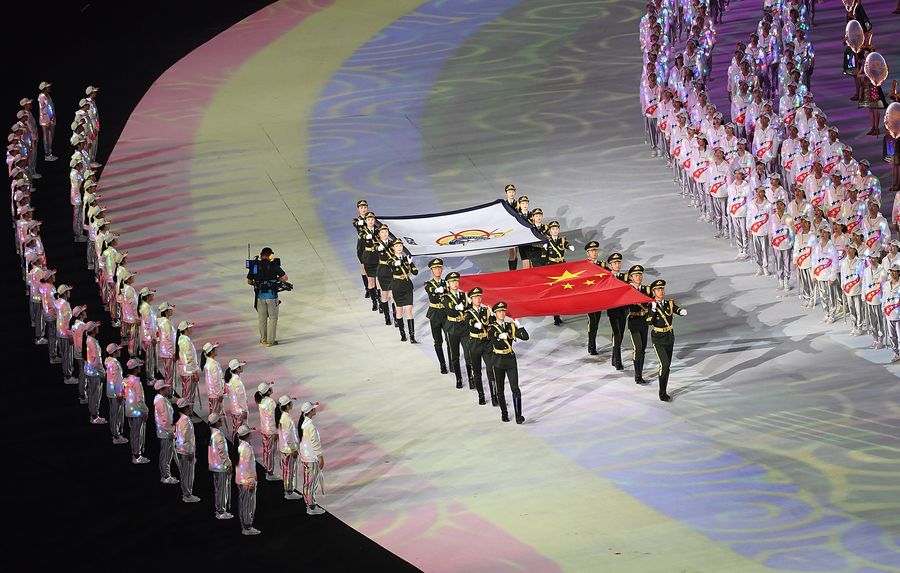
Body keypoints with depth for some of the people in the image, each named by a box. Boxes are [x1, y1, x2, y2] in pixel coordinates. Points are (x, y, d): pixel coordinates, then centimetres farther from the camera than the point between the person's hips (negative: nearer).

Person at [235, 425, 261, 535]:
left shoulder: (239, 446, 6)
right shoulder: (247, 448, -21)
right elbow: (247, 466, -22)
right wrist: (252, 481, -17)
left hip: (239, 480, 9)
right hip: (247, 480, -9)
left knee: (242, 503, 15)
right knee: (249, 504, 1)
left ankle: (244, 526, 23)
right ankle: (247, 528, 7)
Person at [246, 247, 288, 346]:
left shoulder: (254, 266, 0)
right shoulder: (273, 265, -9)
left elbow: (249, 281, 7)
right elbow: (285, 278, -10)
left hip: (260, 295, 3)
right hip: (272, 295, -3)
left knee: (261, 318, 14)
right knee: (273, 318, 7)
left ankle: (263, 339, 20)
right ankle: (270, 340, 6)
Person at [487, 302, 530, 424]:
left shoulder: (511, 326, 4)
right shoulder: (492, 328, -4)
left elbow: (525, 337, -4)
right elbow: (491, 339, -24)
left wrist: (519, 326, -15)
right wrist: (500, 337, -39)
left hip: (511, 360, 1)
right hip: (498, 362, -1)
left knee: (515, 389, -8)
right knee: (500, 390, 9)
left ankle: (518, 415, -10)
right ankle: (504, 413, 25)